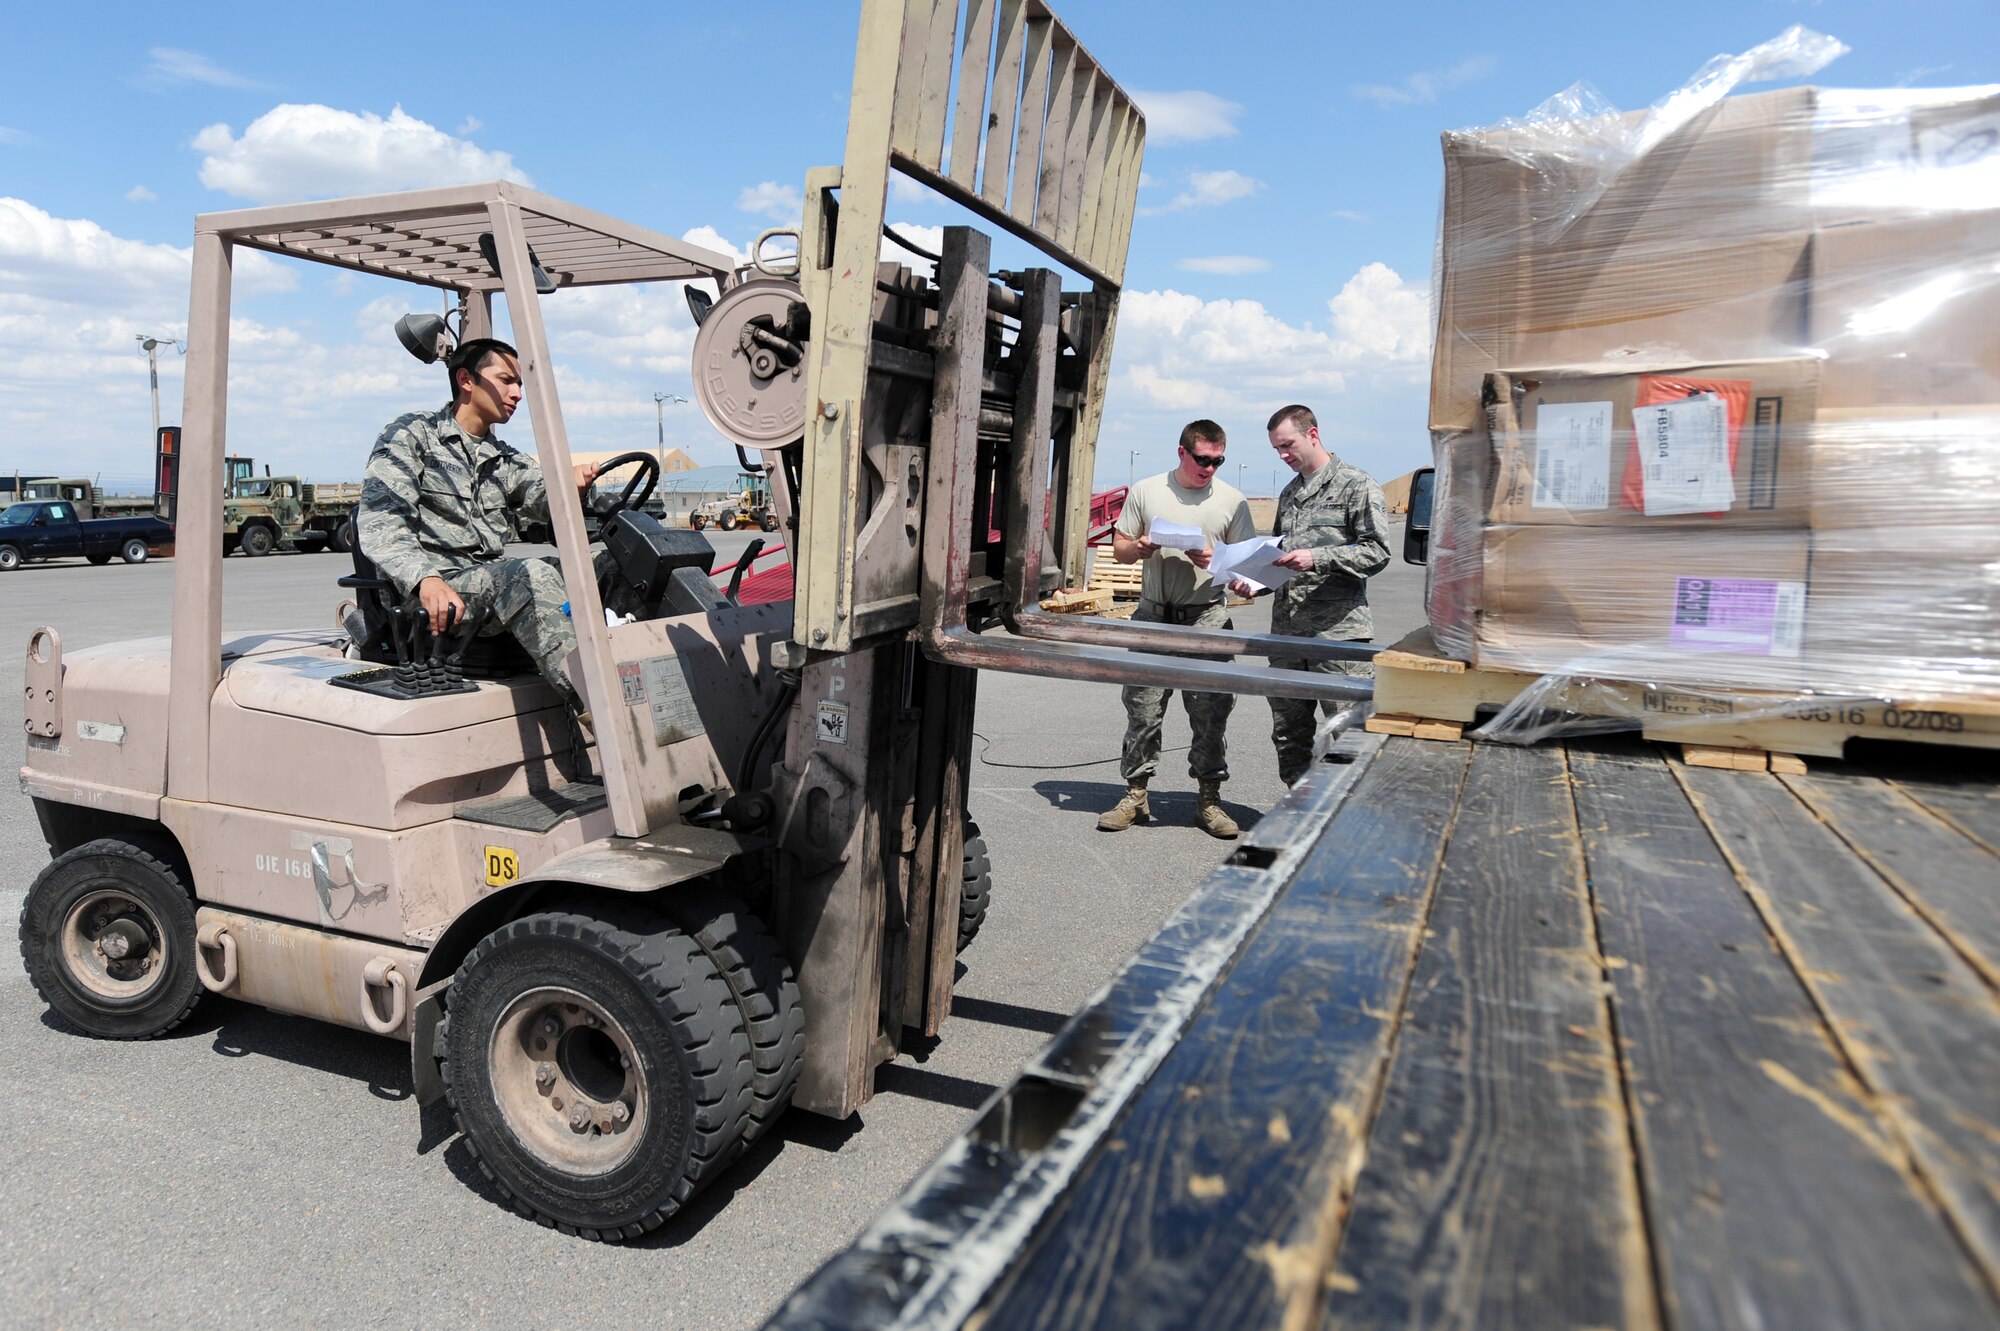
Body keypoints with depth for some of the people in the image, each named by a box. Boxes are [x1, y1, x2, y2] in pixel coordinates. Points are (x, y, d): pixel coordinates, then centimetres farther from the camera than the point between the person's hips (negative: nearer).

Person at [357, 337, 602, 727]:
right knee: (532, 574, -36)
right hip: (432, 594, -6)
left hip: (497, 586, 6)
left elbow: (544, 497, 6)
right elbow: (379, 524, -7)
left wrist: (571, 486, -21)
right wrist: (425, 579, -27)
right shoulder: (412, 435, 8)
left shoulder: (508, 461, 26)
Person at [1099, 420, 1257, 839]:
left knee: (1210, 712, 1)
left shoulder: (1232, 500, 6)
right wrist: (1138, 549, -11)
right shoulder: (1146, 491, 7)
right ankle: (1136, 795, 13)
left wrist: (1215, 560, -13)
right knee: (1142, 708, 3)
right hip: (1153, 615, 1)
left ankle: (1209, 798, 13)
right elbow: (1119, 549, 12)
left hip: (1207, 618, -1)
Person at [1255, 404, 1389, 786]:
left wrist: (1317, 559, -20)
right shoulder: (1289, 493, 20)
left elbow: (1377, 552, -10)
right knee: (1288, 733, 10)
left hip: (1338, 630, -7)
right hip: (1287, 631, 7)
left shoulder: (1356, 485, -2)